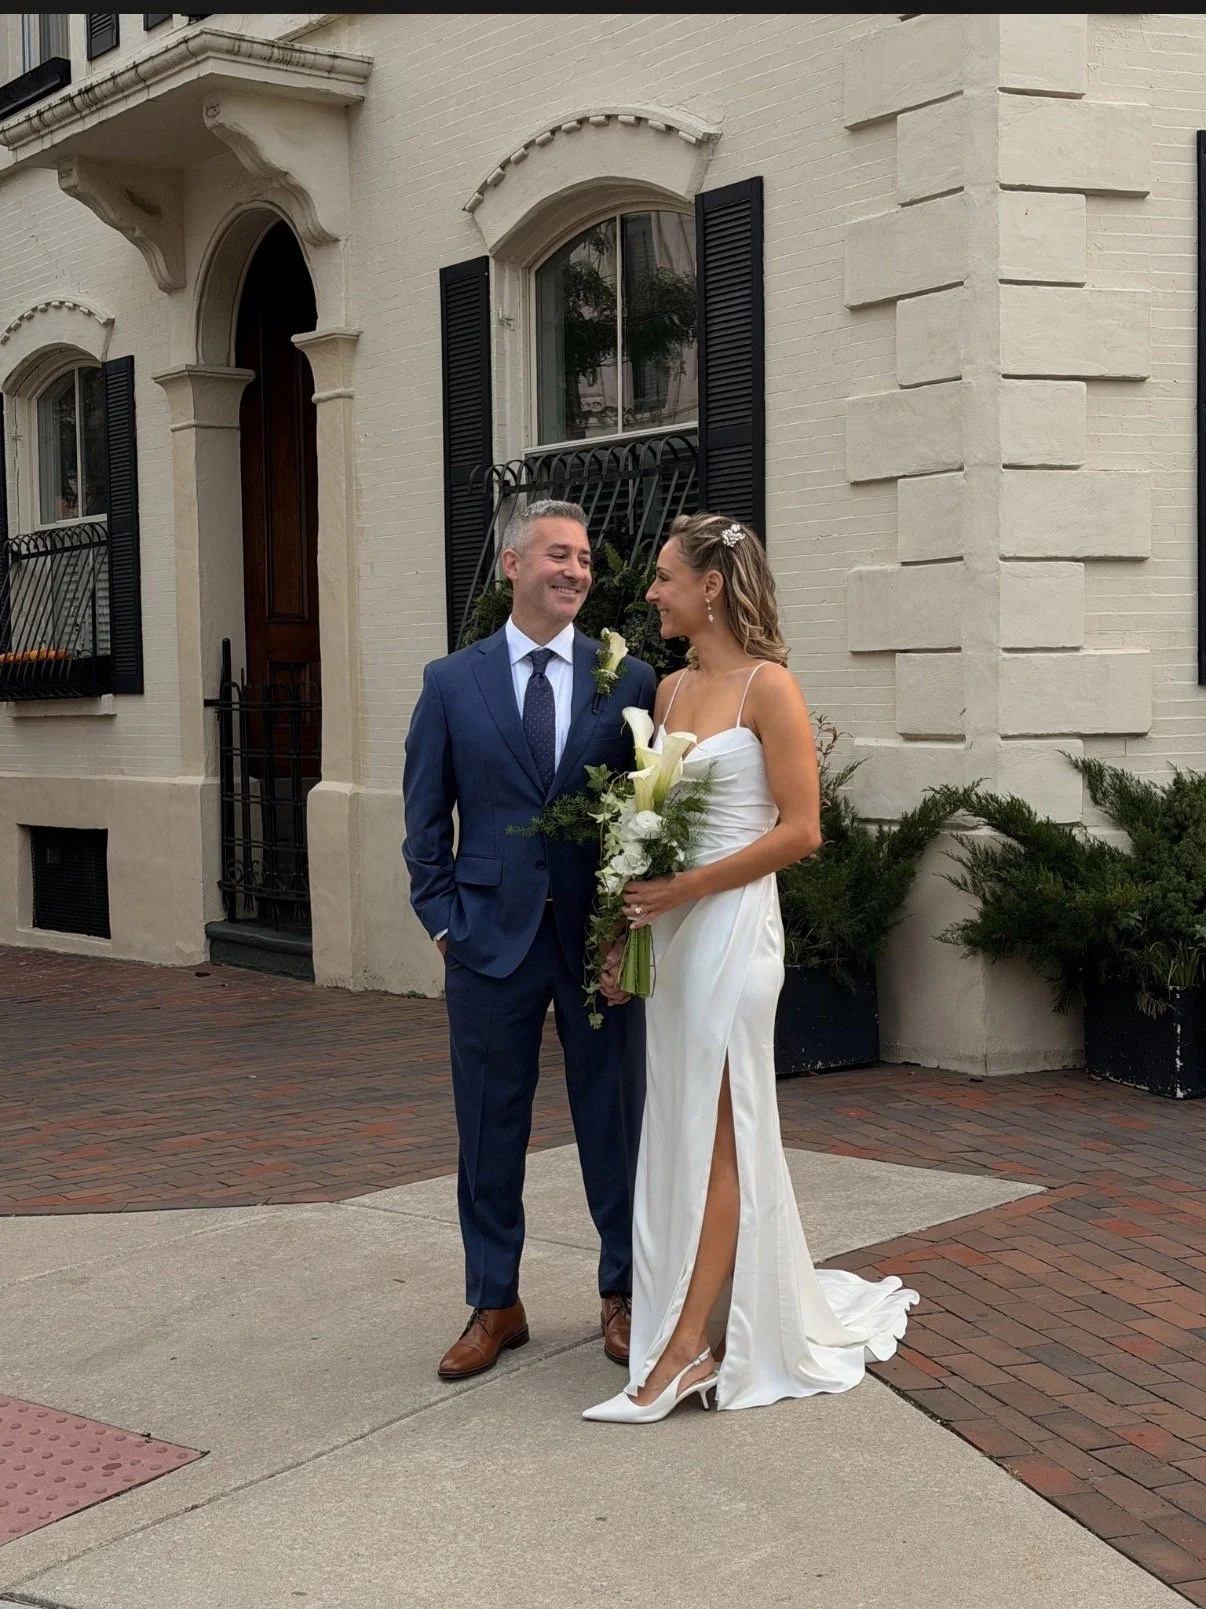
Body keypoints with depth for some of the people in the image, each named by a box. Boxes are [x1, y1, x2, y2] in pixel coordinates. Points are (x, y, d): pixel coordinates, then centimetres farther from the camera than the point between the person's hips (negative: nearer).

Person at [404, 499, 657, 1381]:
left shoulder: (630, 680, 2)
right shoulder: (452, 682, 3)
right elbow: (426, 817, 5)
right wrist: (443, 922, -1)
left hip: (602, 935, 0)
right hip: (493, 936, 0)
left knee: (616, 1121, 9)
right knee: (491, 1129, 8)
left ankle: (623, 1294, 26)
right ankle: (494, 1304, 22)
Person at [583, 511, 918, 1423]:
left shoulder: (768, 688, -9)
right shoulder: (670, 689, 13)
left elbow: (799, 830, -14)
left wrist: (685, 888, -17)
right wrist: (628, 927, 7)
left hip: (731, 922, -8)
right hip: (668, 928, 8)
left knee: (715, 1130, -5)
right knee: (681, 1128, 10)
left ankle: (688, 1346, -1)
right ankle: (728, 1312, 21)